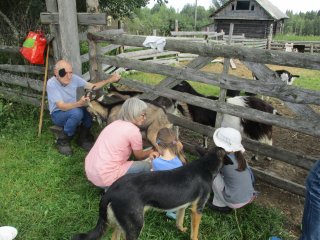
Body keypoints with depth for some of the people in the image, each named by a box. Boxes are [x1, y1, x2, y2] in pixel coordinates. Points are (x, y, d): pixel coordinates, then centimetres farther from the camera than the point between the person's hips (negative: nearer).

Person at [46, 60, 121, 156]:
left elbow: (92, 86, -1)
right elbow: (61, 106, -30)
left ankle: (83, 137, 0)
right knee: (76, 113, -35)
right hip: (58, 114, -5)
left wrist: (109, 80, -11)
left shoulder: (74, 78, -11)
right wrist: (79, 103, -47)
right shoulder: (51, 84, -24)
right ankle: (63, 140, -10)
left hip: (74, 110, 5)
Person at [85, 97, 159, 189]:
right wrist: (150, 152, 24)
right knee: (147, 166, 0)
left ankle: (111, 187, 13)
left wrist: (148, 154, 20)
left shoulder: (116, 123, 12)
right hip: (105, 178, -8)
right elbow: (139, 156, 6)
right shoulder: (133, 130, -12)